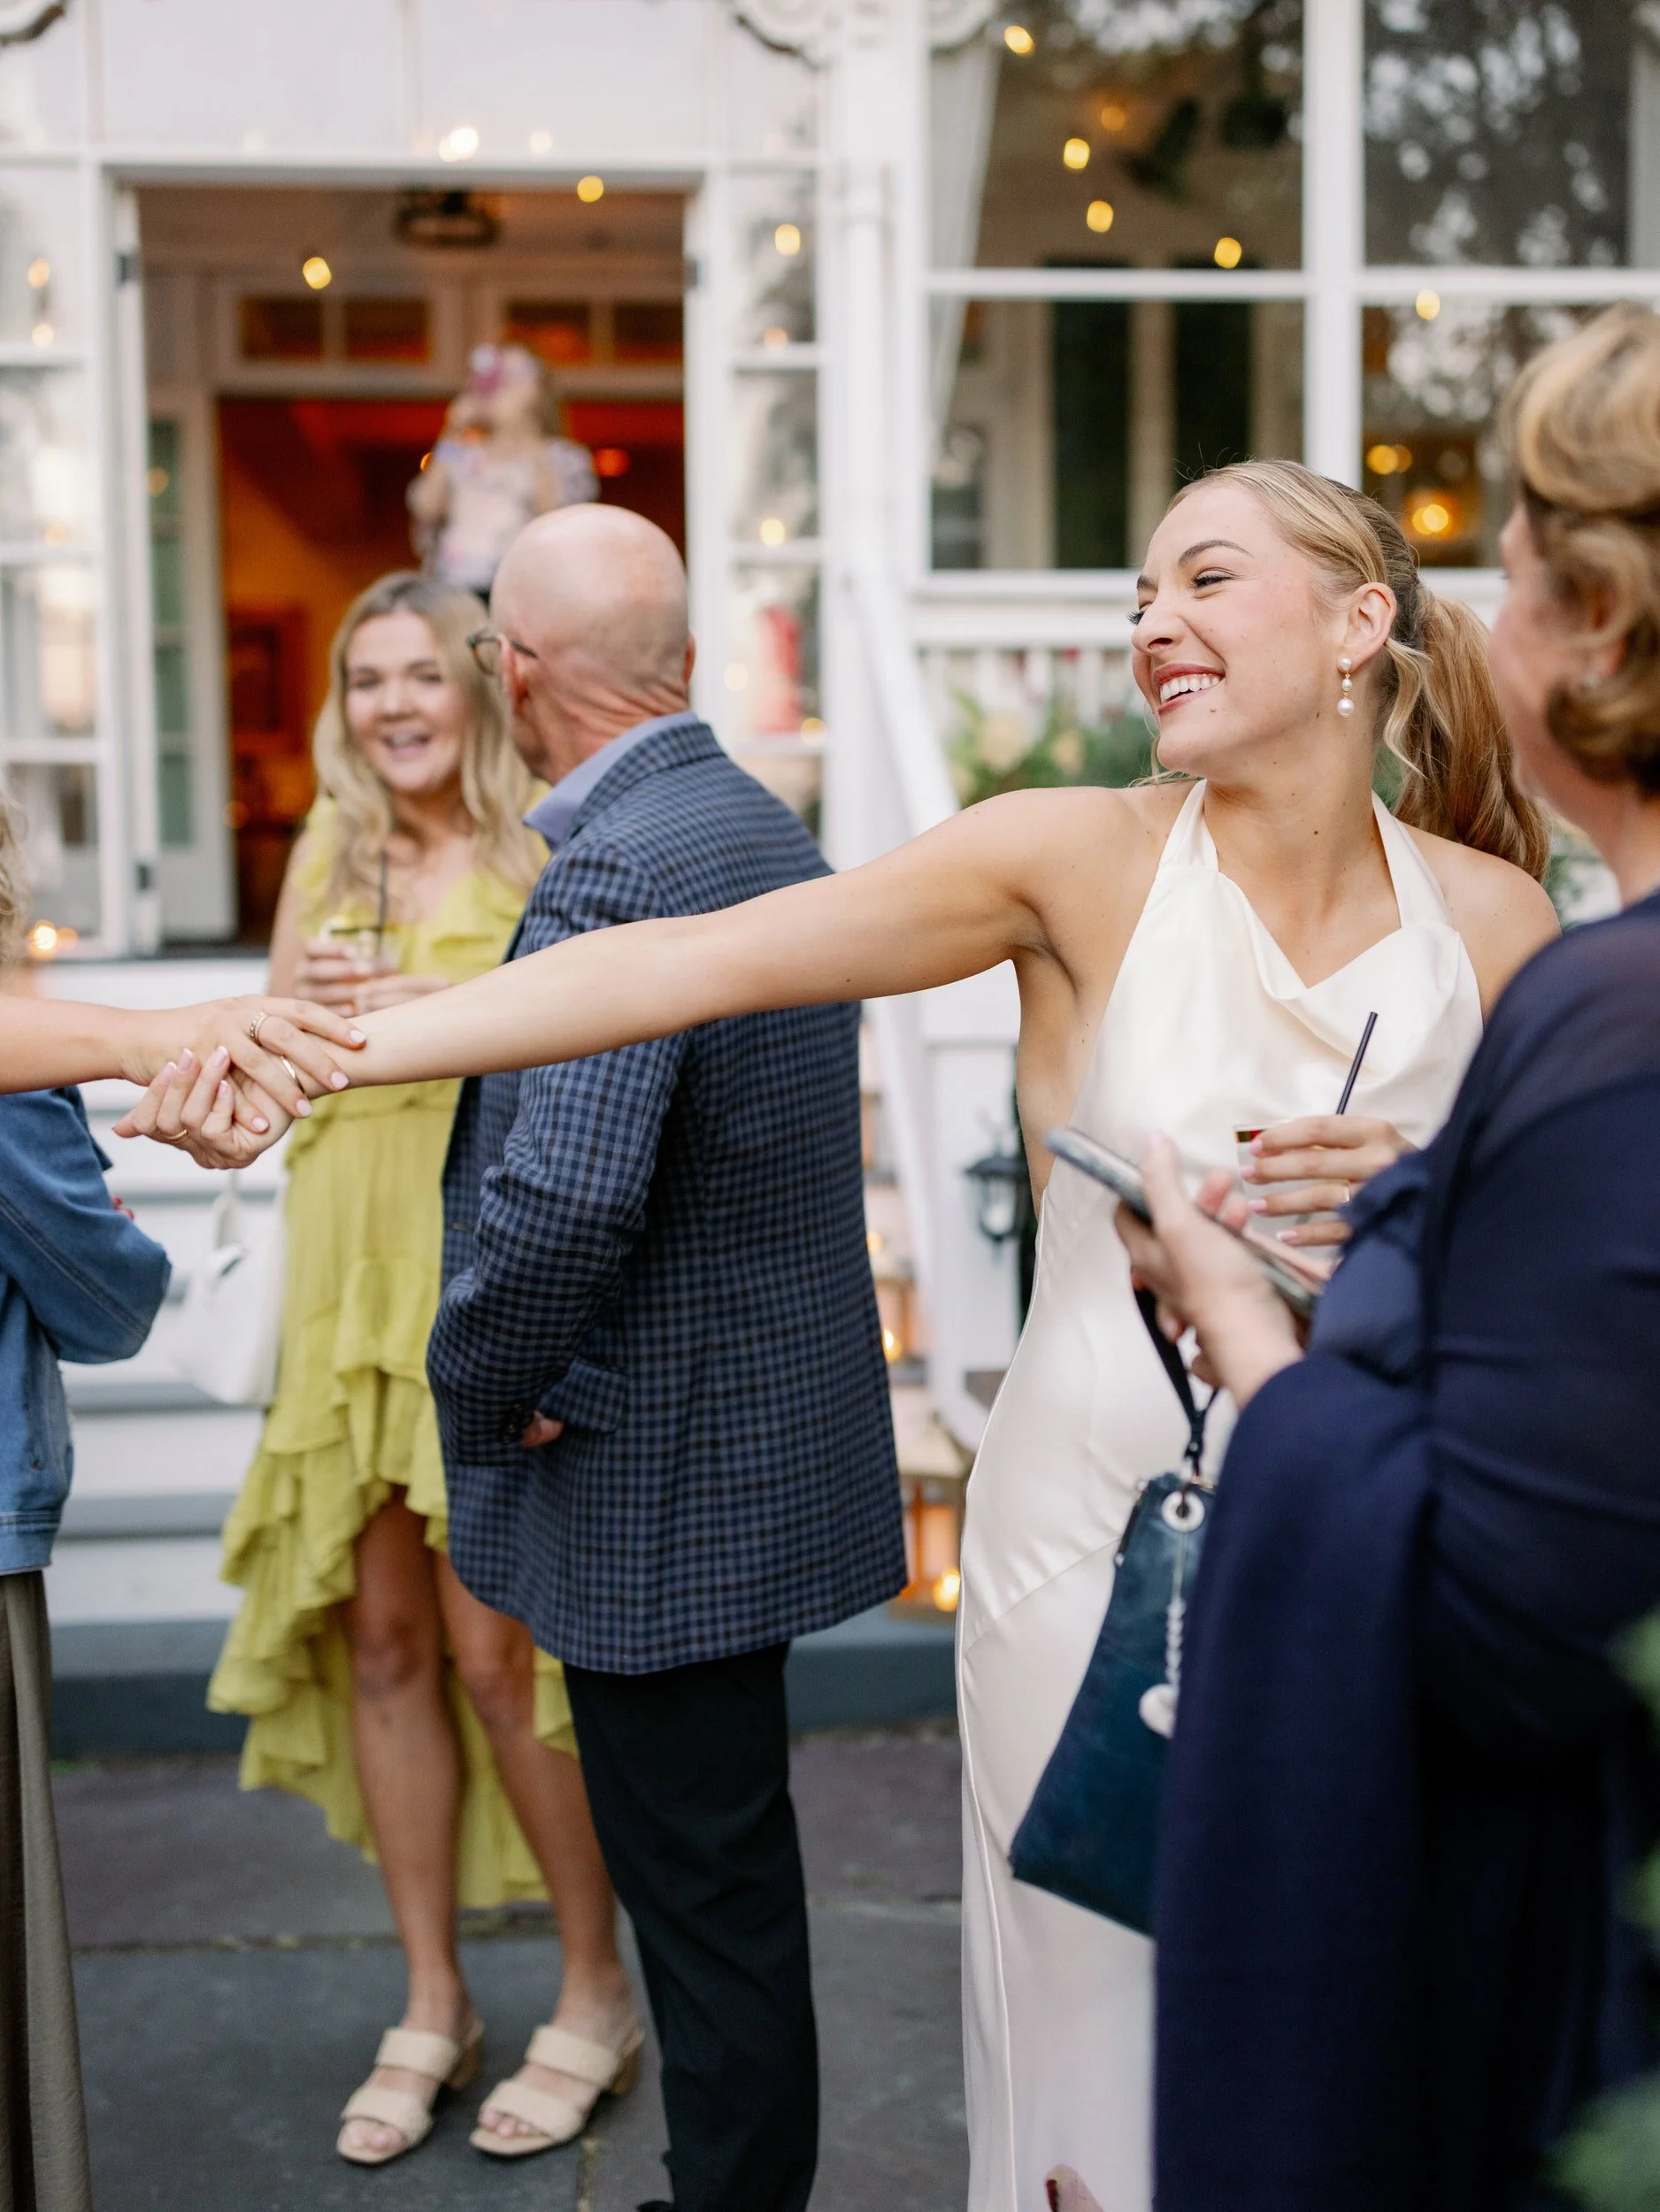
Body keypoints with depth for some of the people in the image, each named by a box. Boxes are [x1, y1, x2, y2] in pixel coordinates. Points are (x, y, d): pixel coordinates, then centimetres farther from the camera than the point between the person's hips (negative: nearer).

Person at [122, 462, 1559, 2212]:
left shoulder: (1494, 917, -3)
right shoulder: (1083, 858, -9)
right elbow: (690, 965, -19)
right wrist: (322, 1048, -27)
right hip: (1096, 1546, -2)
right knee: (1098, 2050, 10)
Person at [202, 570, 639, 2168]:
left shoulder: (548, 852, -3)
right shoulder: (330, 852, 13)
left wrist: (456, 1016, -18)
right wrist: (310, 1007, -5)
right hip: (352, 1270, 5)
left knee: (495, 1645, -3)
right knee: (380, 1640, 8)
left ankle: (594, 1982, 18)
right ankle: (432, 2003, 24)